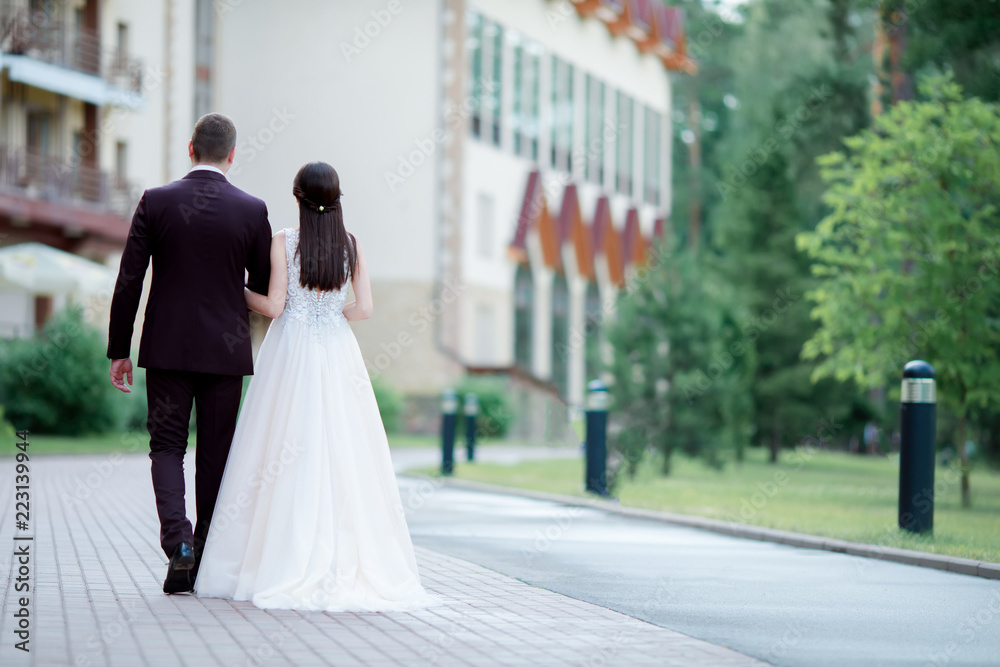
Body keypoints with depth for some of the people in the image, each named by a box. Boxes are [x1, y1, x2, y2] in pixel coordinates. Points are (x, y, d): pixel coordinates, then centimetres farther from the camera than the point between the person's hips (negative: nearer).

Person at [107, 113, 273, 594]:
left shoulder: (155, 202, -3)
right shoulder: (252, 211, -3)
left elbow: (129, 280, -4)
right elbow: (266, 288, 3)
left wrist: (119, 350, 3)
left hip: (167, 346, 0)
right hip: (226, 350, 0)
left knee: (167, 447, 6)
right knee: (215, 454, 9)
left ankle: (177, 543, -15)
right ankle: (205, 559, 13)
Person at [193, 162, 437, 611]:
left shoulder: (283, 242, -5)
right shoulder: (351, 245, 3)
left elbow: (274, 305, -7)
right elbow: (364, 308, -1)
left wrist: (238, 292, 10)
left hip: (291, 354, -2)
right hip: (337, 355, 2)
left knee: (285, 456, 0)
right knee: (340, 454, 4)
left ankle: (287, 564, -4)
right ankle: (347, 564, 0)